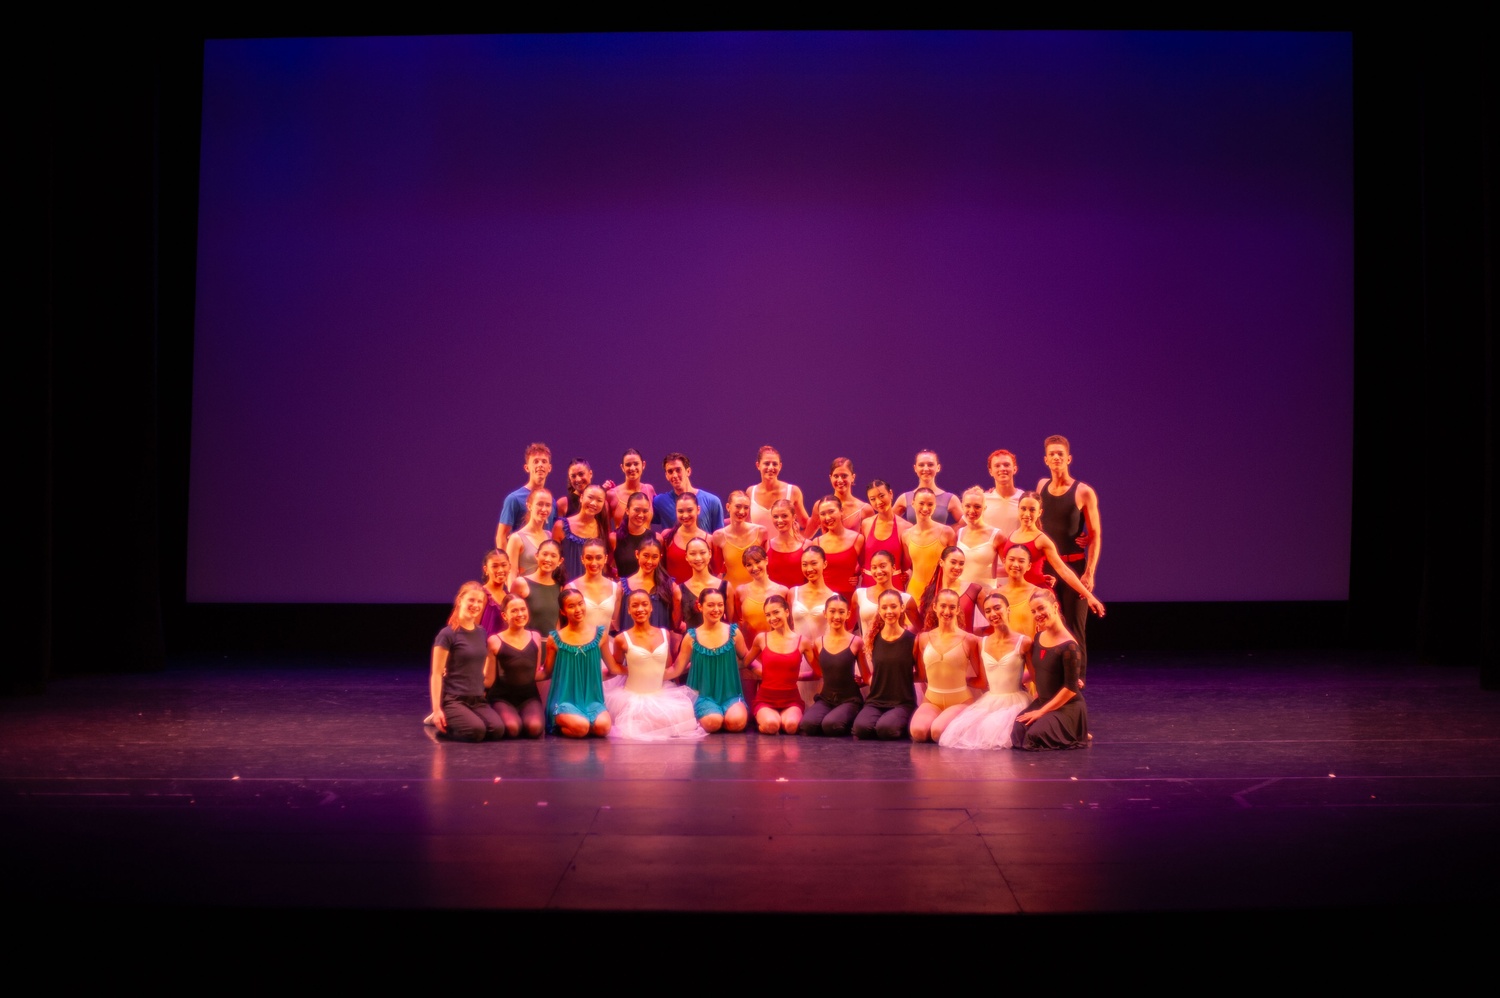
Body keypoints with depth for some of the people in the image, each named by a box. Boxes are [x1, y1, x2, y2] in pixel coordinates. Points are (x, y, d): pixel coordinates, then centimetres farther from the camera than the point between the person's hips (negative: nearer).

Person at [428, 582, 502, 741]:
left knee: (498, 729, -22)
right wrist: (436, 709, -15)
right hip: (453, 699, -6)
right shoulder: (447, 634, -7)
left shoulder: (482, 633, 12)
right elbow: (437, 674, -9)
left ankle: (454, 723, 5)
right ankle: (444, 724, 0)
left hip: (478, 699, 6)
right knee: (476, 731, -30)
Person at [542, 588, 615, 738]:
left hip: (591, 699, 3)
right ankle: (559, 726, 2)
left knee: (603, 726, -30)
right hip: (564, 700, -3)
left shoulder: (599, 635, 4)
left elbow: (613, 667, 16)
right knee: (580, 726, -33)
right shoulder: (555, 639, -1)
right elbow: (547, 673, 9)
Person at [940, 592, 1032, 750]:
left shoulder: (1023, 642, -6)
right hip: (989, 702, 4)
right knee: (957, 731, -19)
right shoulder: (982, 644, 8)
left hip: (1015, 702, -4)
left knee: (992, 732, -32)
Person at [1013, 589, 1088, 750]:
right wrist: (1037, 700, 7)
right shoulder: (1038, 639, 3)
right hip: (1042, 701, 7)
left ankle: (1075, 735, 5)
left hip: (1067, 707, -7)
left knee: (1035, 736, -25)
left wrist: (1042, 711, -17)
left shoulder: (1068, 646, -20)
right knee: (1018, 732, -14)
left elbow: (1071, 689, -19)